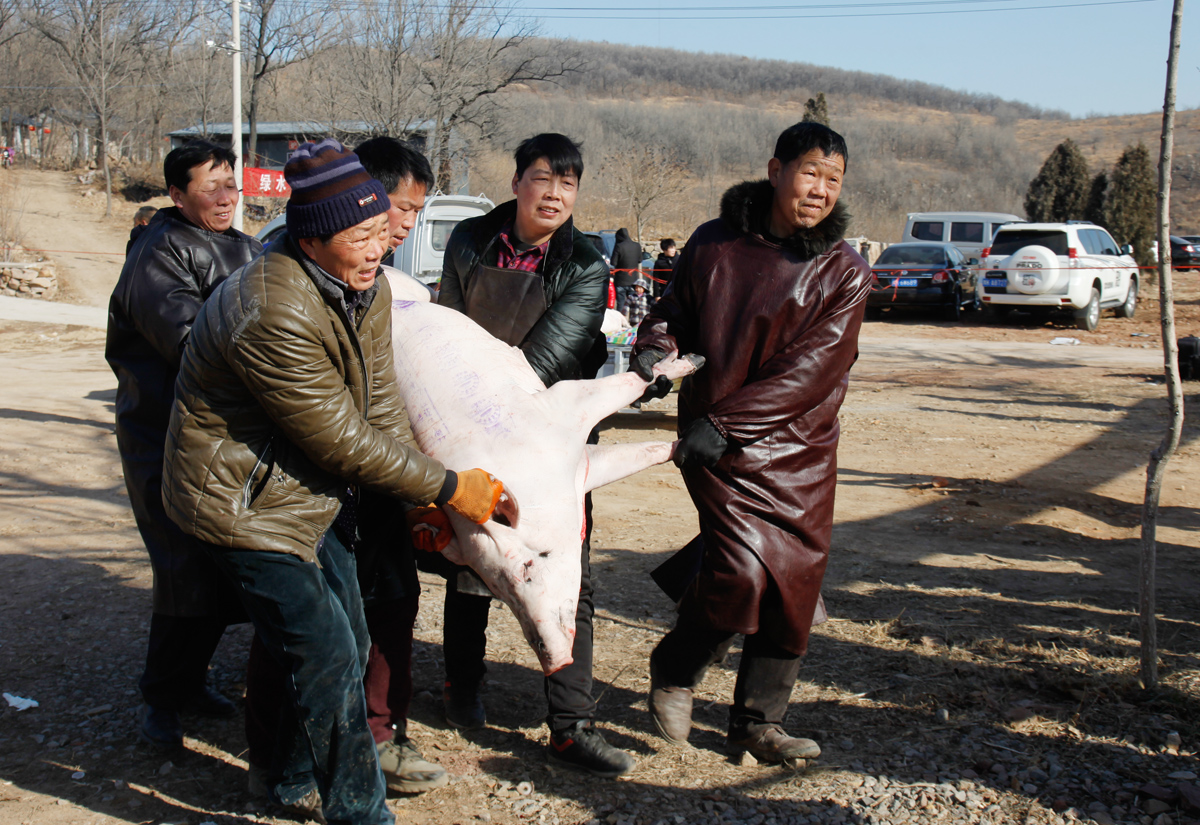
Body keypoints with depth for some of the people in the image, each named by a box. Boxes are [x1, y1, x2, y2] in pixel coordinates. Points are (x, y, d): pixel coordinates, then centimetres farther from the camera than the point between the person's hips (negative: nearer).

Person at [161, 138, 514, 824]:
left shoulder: (366, 287, -2)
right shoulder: (276, 313, -32)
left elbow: (382, 405, 2)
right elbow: (343, 440, -26)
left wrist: (422, 502, -3)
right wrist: (448, 489, -19)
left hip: (316, 495, 9)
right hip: (247, 501, -9)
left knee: (350, 644, 17)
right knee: (327, 660, -9)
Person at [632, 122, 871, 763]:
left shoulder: (845, 272, -3)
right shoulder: (714, 244, 1)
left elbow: (811, 368, -13)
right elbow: (675, 311, 13)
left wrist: (724, 421, -22)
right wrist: (653, 349, -11)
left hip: (799, 450, 2)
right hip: (715, 444, -2)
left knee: (790, 587, 5)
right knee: (741, 570, -17)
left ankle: (758, 721, 25)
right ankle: (674, 670, 13)